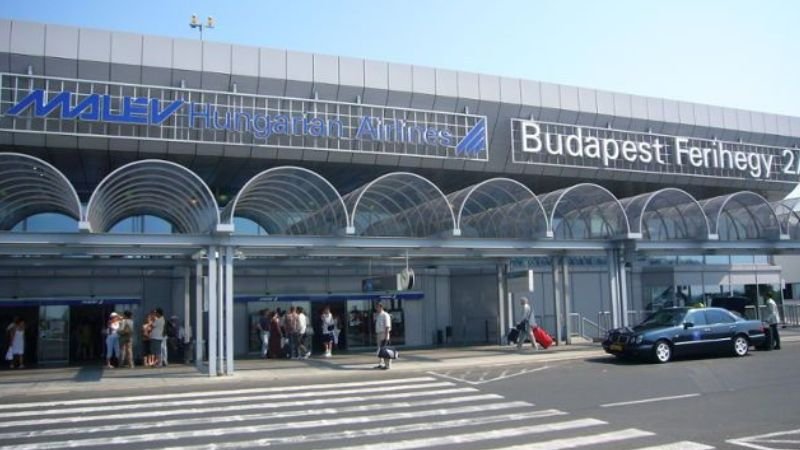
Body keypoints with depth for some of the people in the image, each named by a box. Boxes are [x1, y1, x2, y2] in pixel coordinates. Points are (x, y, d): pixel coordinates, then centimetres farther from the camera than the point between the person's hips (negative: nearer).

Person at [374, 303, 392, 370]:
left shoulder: (385, 315, -12)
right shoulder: (377, 315, 14)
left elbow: (387, 327, -17)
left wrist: (386, 336, -21)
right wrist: (376, 335, 15)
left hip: (384, 334, -9)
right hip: (378, 334, 9)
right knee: (379, 349, 12)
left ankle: (387, 365, -3)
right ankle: (381, 364, 19)